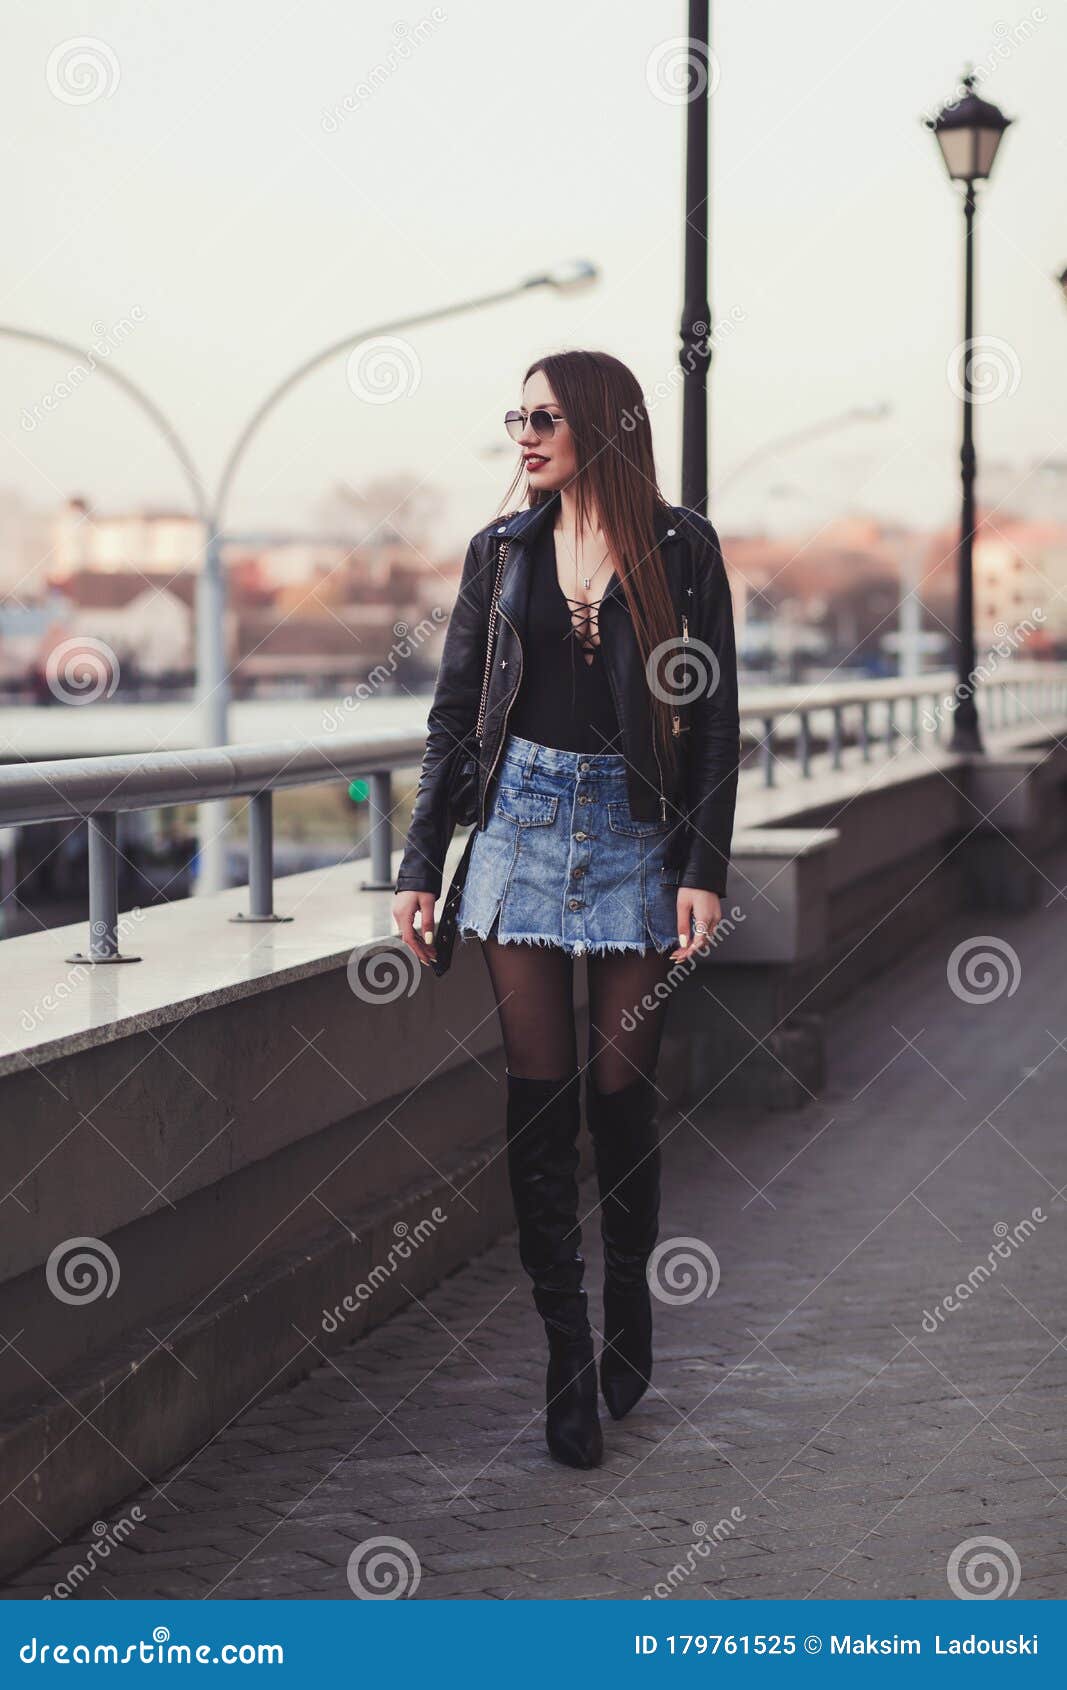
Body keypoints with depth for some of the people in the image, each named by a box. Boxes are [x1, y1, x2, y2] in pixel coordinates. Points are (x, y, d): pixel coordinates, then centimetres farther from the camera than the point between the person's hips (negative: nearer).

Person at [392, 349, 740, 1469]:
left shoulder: (680, 549, 0)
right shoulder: (502, 551, 8)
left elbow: (714, 718, -1)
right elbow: (454, 714, 10)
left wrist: (706, 870, -8)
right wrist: (419, 866, 5)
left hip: (637, 829, -2)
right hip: (522, 818, 2)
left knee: (621, 1092, 1)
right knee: (539, 1092, -1)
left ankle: (628, 1308, 24)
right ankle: (566, 1354, 5)